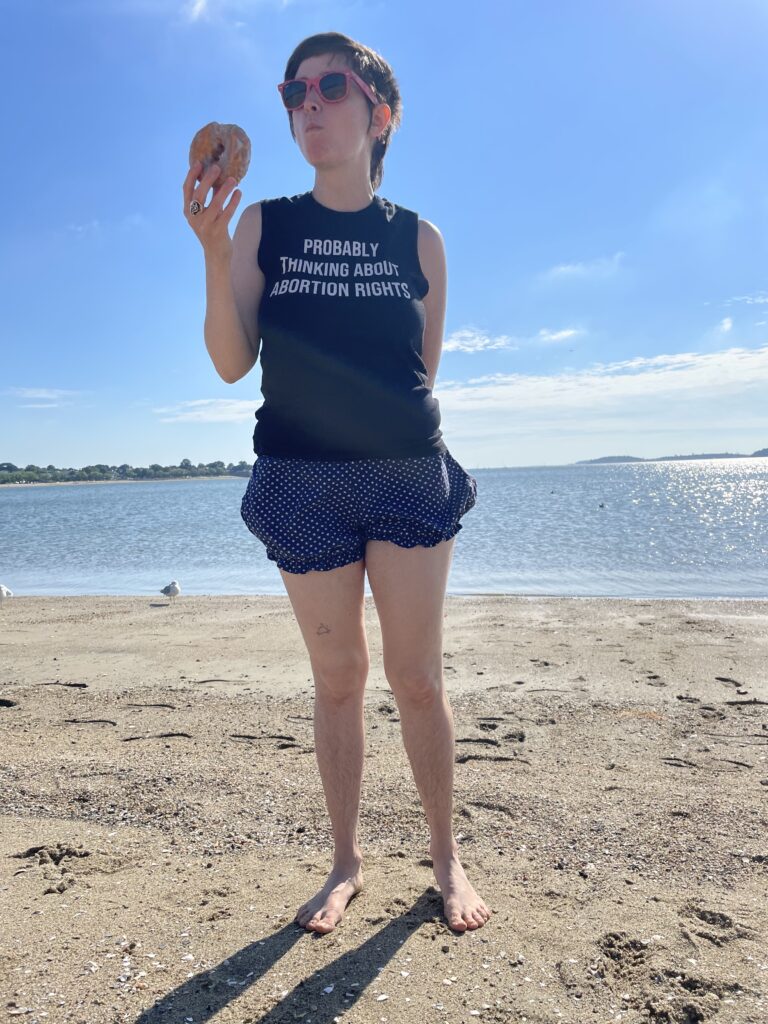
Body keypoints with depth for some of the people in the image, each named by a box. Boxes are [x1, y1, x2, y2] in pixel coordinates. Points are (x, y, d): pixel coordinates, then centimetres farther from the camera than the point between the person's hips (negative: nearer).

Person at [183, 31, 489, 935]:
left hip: (408, 471, 0)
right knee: (336, 677, 8)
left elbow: (423, 368, 12)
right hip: (303, 480, 0)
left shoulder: (418, 239, 6)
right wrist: (213, 251, -15)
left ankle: (447, 857, 24)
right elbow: (232, 362, -5)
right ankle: (346, 863, 26)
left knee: (416, 676, 4)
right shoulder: (263, 225, 5)